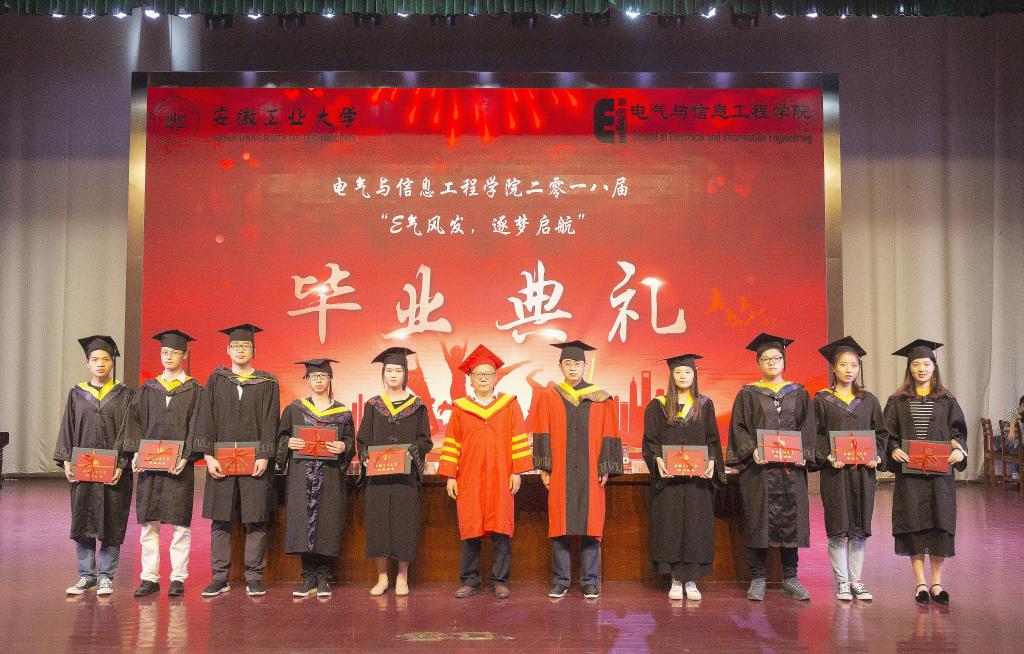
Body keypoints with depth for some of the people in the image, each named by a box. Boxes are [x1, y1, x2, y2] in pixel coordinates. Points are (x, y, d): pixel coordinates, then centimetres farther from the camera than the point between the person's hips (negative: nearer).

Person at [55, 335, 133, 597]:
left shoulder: (124, 395, 2)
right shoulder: (76, 394, 9)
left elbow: (126, 431, -4)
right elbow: (67, 430, 8)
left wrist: (120, 464, -13)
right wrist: (66, 461, -4)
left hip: (113, 469, -2)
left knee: (111, 523, 1)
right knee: (83, 522, 5)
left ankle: (106, 575, 9)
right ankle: (86, 575, 15)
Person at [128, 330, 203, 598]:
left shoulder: (194, 390, 4)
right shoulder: (148, 389, 12)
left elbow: (195, 427, -3)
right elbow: (137, 423, 8)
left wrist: (186, 457, -15)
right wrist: (136, 453, -7)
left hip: (179, 464, -3)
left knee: (179, 523, -1)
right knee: (148, 523, 4)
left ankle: (178, 578, 6)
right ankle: (149, 577, 10)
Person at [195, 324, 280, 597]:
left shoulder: (267, 383, 5)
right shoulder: (216, 380, 8)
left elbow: (270, 422, -1)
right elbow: (205, 419, 3)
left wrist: (264, 456, -12)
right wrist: (208, 455, -7)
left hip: (255, 460, -1)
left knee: (255, 520, 0)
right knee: (220, 519, 3)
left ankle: (254, 577, 7)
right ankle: (220, 577, 10)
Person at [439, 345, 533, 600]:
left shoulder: (509, 405, 6)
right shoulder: (459, 408, 8)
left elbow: (519, 439, 3)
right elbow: (451, 444, 7)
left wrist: (517, 472, -4)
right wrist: (450, 476, 1)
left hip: (500, 478, -1)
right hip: (469, 478, 1)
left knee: (501, 530, -1)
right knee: (469, 530, 2)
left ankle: (500, 581, 8)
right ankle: (470, 581, 12)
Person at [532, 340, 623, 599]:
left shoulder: (600, 398, 5)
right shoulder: (548, 397, 6)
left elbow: (608, 435, 4)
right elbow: (542, 434, 3)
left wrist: (605, 469, -3)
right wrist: (544, 468, -4)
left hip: (590, 472, 0)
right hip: (559, 472, 0)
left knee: (590, 526, 1)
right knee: (559, 525, 2)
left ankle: (589, 582, 10)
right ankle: (561, 580, 11)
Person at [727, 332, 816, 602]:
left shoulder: (798, 393, 11)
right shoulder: (748, 394, 6)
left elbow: (807, 427, 7)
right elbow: (738, 427, 0)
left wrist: (802, 453, -9)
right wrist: (752, 450, -16)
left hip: (791, 467, 2)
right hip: (757, 466, -2)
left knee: (791, 518, 2)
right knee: (758, 520, -2)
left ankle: (790, 579, 11)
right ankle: (758, 579, 5)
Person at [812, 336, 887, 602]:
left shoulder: (869, 401, 10)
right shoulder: (822, 400, 1)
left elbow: (880, 433, 11)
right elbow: (815, 434, -2)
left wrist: (876, 455, -6)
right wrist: (828, 456, -17)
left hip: (863, 471, 3)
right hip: (834, 470, -3)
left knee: (859, 529, 6)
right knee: (837, 528, -1)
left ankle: (856, 580, 15)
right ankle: (842, 582, 8)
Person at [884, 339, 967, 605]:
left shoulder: (946, 400, 8)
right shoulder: (898, 401, 5)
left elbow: (958, 431, 5)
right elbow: (887, 433, 3)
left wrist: (958, 450, -15)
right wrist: (894, 450, -16)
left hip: (939, 471, 1)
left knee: (939, 524, 1)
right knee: (914, 525, -1)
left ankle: (936, 583, 11)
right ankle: (920, 583, 8)